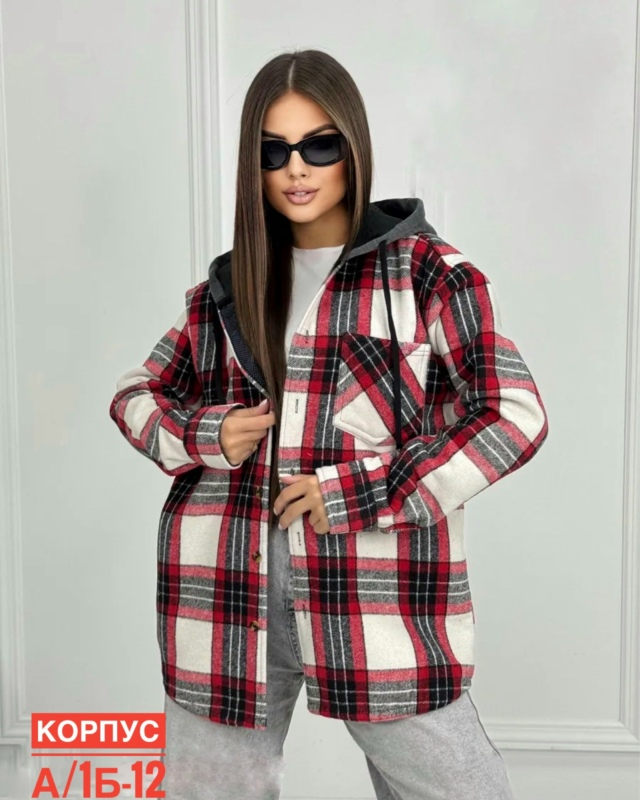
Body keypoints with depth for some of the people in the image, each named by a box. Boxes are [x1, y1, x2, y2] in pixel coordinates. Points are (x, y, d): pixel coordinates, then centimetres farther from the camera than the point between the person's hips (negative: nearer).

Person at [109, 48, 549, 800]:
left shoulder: (426, 272, -1)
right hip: (232, 588, 4)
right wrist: (204, 435, -3)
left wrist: (360, 493, -14)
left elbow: (514, 415, -7)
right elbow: (137, 394, 20)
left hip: (378, 588, -3)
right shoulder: (228, 285, 10)